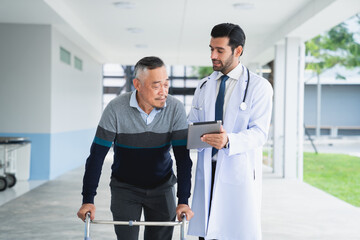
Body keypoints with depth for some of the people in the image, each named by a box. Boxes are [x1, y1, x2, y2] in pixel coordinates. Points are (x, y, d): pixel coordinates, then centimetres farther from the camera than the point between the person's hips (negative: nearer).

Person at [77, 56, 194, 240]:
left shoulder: (176, 109, -15)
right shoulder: (116, 109, -19)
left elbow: (183, 158, -13)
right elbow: (97, 156, -15)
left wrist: (183, 201, -19)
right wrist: (88, 200, -17)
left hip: (161, 188, 1)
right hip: (125, 188, -1)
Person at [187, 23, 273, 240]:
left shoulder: (259, 86, -1)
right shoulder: (204, 86, 15)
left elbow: (259, 133, -10)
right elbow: (192, 123, 15)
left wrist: (229, 141, -29)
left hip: (240, 173, -4)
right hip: (207, 172, 4)